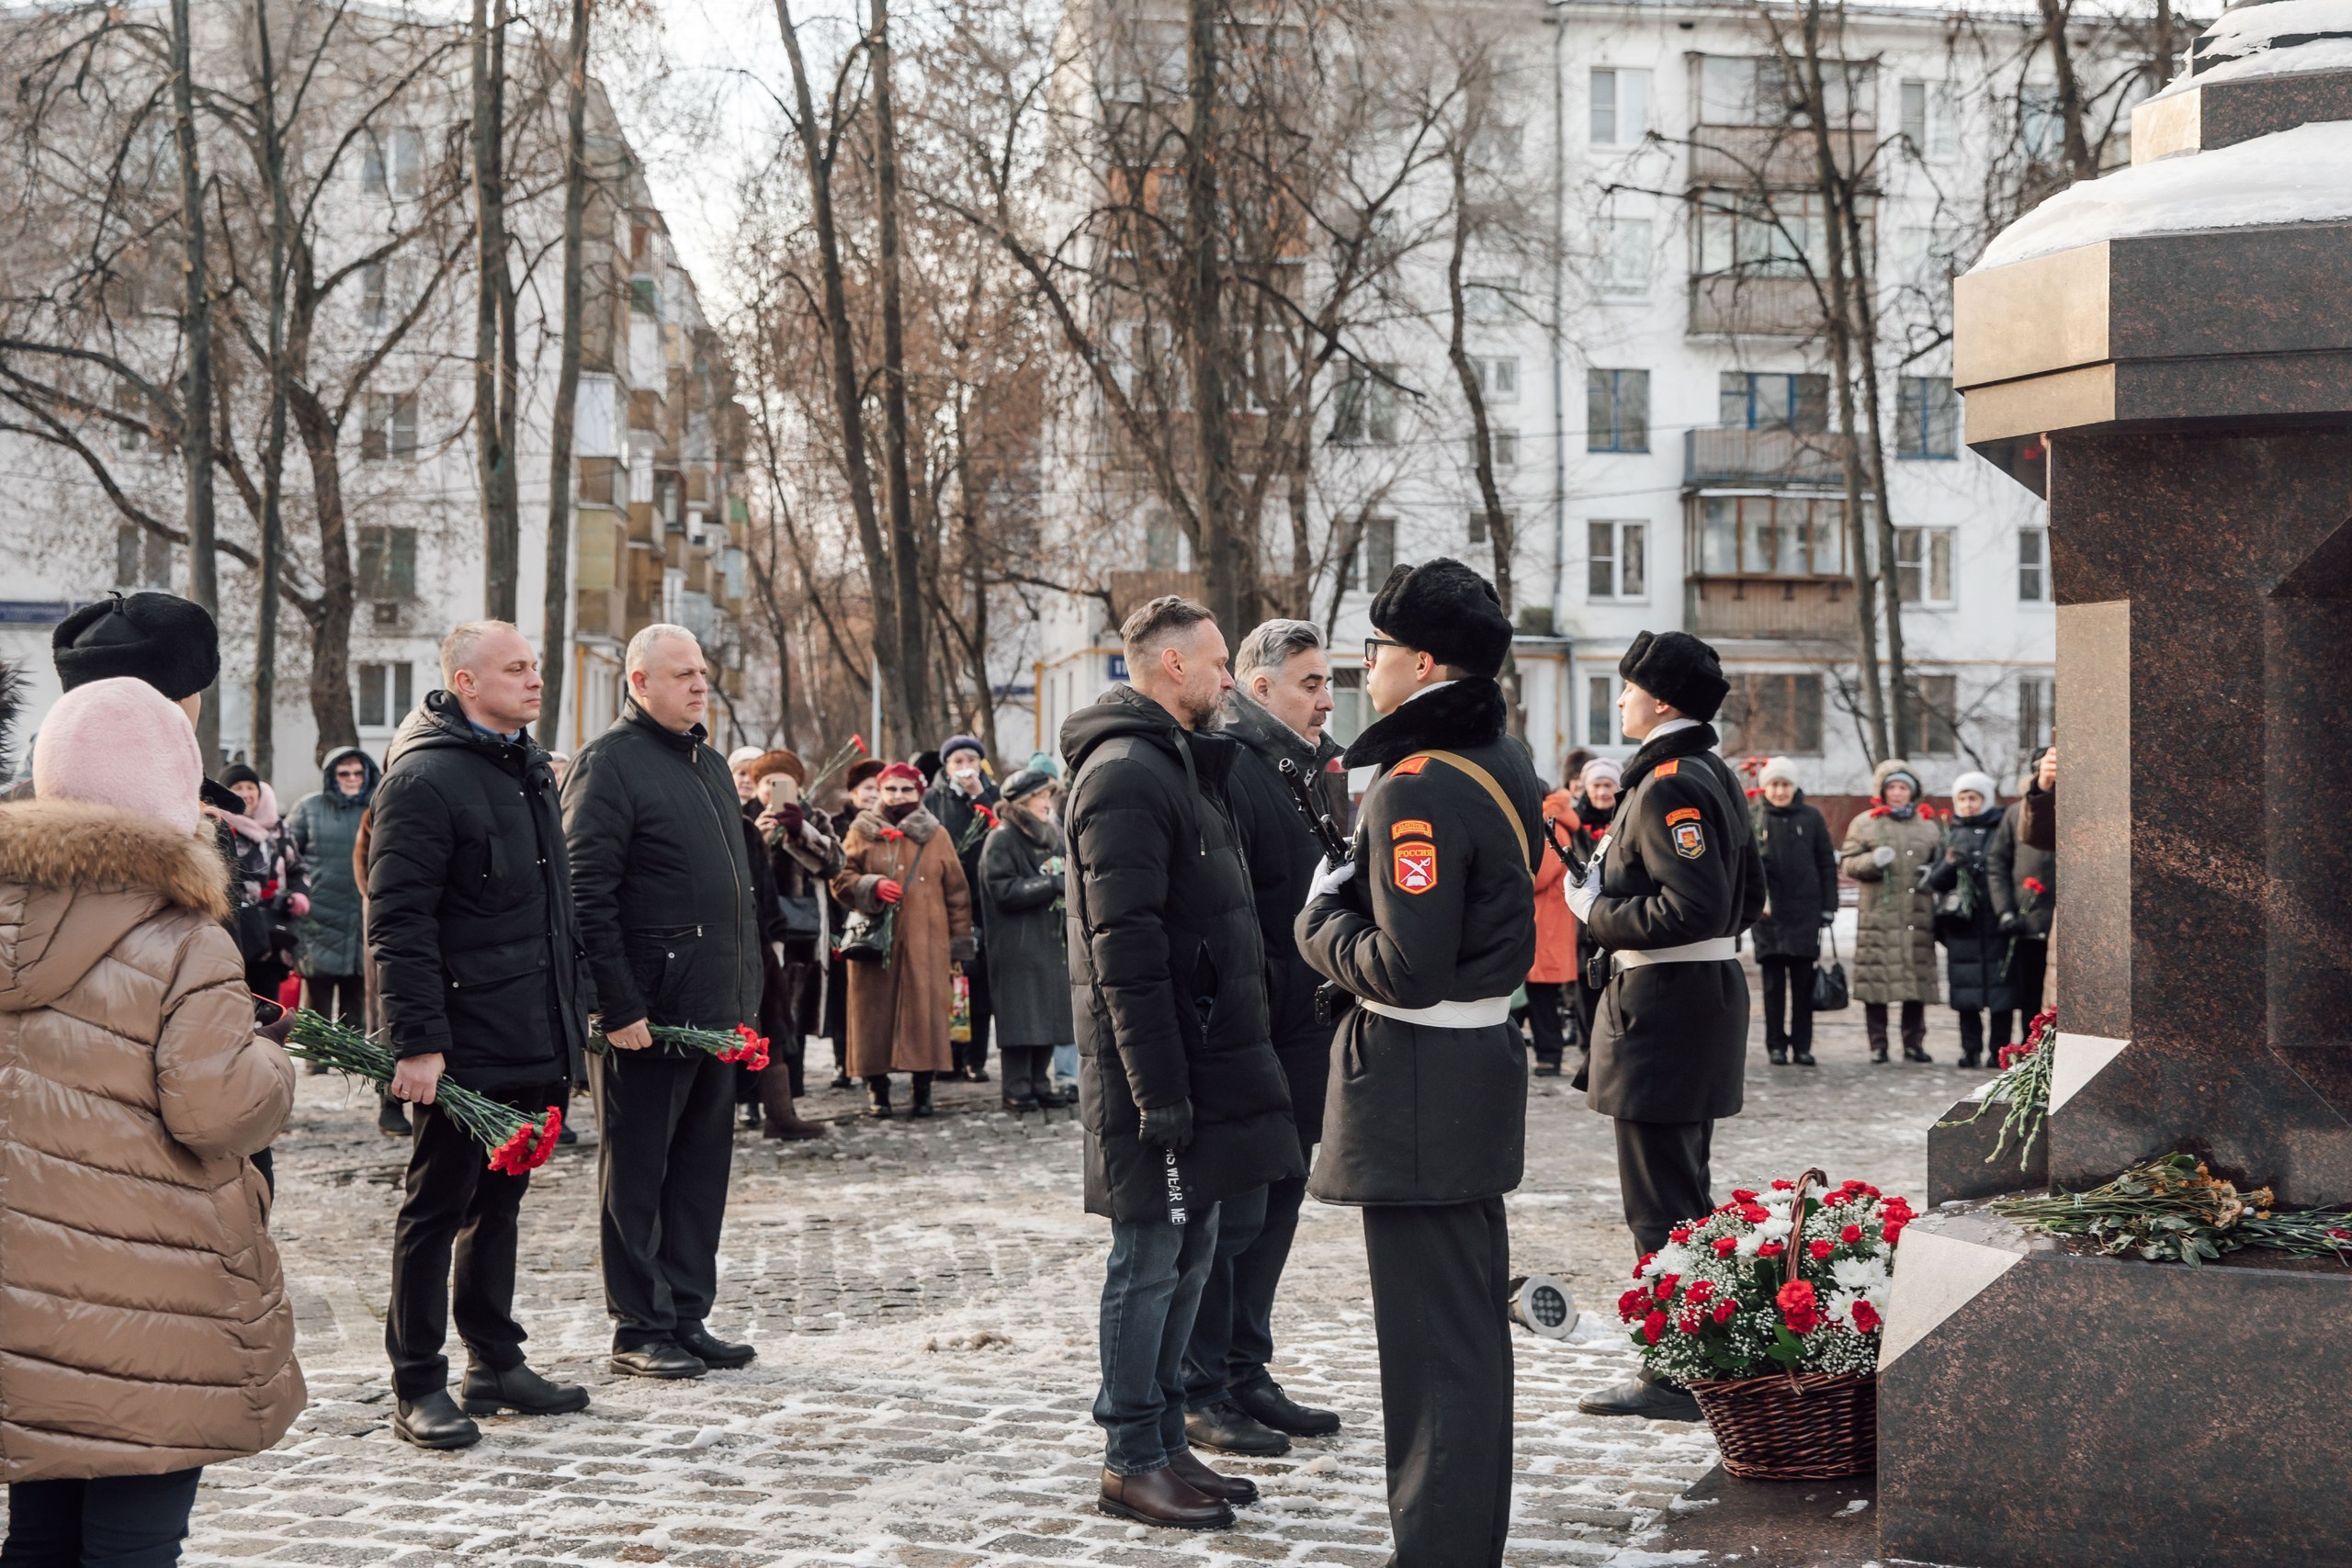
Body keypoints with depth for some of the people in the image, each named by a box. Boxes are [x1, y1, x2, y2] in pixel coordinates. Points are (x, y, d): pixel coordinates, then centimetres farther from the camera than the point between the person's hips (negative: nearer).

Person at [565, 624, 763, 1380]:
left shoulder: (709, 764, 18)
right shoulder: (610, 762, -9)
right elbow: (588, 893, -16)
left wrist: (746, 995, 17)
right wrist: (618, 1006, -19)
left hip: (716, 1010, 8)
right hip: (647, 1016, -8)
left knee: (702, 1168, 12)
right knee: (636, 1173, 1)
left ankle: (688, 1316, 20)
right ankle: (639, 1329, 8)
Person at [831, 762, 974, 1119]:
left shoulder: (936, 835, 12)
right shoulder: (862, 833, 10)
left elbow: (957, 893, 11)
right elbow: (840, 880, 6)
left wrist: (960, 944, 7)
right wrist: (872, 887, -14)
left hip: (925, 944, 0)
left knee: (926, 1012, -7)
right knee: (875, 1012, -2)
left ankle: (922, 1088, 0)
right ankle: (876, 1089, 5)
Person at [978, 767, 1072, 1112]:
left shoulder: (1051, 837, 19)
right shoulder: (1001, 840, -6)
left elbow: (1064, 879, 31)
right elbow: (1004, 890, -16)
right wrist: (1052, 884, -17)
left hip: (1052, 941, 8)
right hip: (1017, 946, -7)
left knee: (1050, 1016, 6)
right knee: (1021, 1019, -8)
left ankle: (1039, 1083, 14)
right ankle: (1017, 1090, -2)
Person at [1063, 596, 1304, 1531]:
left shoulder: (1180, 764, 18)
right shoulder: (1127, 773, -15)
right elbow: (1126, 945, -21)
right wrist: (1157, 1087, -23)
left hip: (1206, 1058, 10)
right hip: (1162, 1065, -10)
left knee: (1188, 1254, 13)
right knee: (1151, 1258, -3)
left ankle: (1168, 1442, 21)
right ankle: (1132, 1461, 4)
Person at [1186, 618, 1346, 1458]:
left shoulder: (1324, 767, 14)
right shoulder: (1225, 767, -14)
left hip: (1307, 1030, 9)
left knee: (1278, 1201, 14)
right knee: (1231, 1209, -3)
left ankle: (1246, 1372, 24)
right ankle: (1200, 1389, 6)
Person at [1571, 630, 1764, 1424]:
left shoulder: (1669, 785, -18)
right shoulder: (1718, 777, 14)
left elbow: (1691, 905, -27)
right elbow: (1747, 897, 20)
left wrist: (1599, 912, -14)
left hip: (1663, 1005, -11)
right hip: (1710, 992, 11)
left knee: (1662, 1207, -5)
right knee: (1683, 1194, 17)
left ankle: (1676, 1379, 0)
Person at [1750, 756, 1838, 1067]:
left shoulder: (1811, 817, 5)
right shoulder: (1755, 818, 5)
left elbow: (1826, 863, 7)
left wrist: (1828, 906, 3)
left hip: (1806, 911, 0)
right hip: (1769, 913, 0)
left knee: (1803, 982, 3)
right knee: (1773, 982, 2)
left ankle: (1802, 1045, 8)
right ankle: (1776, 1045, 8)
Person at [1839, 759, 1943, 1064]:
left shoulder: (1927, 825, 15)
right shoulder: (1864, 823, 7)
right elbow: (1847, 863, 5)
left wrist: (1933, 874, 1)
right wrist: (1873, 861, -14)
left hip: (1918, 914, 2)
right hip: (1878, 914, -2)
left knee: (1917, 980, 3)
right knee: (1877, 979, -3)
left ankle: (1914, 1043, 12)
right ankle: (1878, 1044, 4)